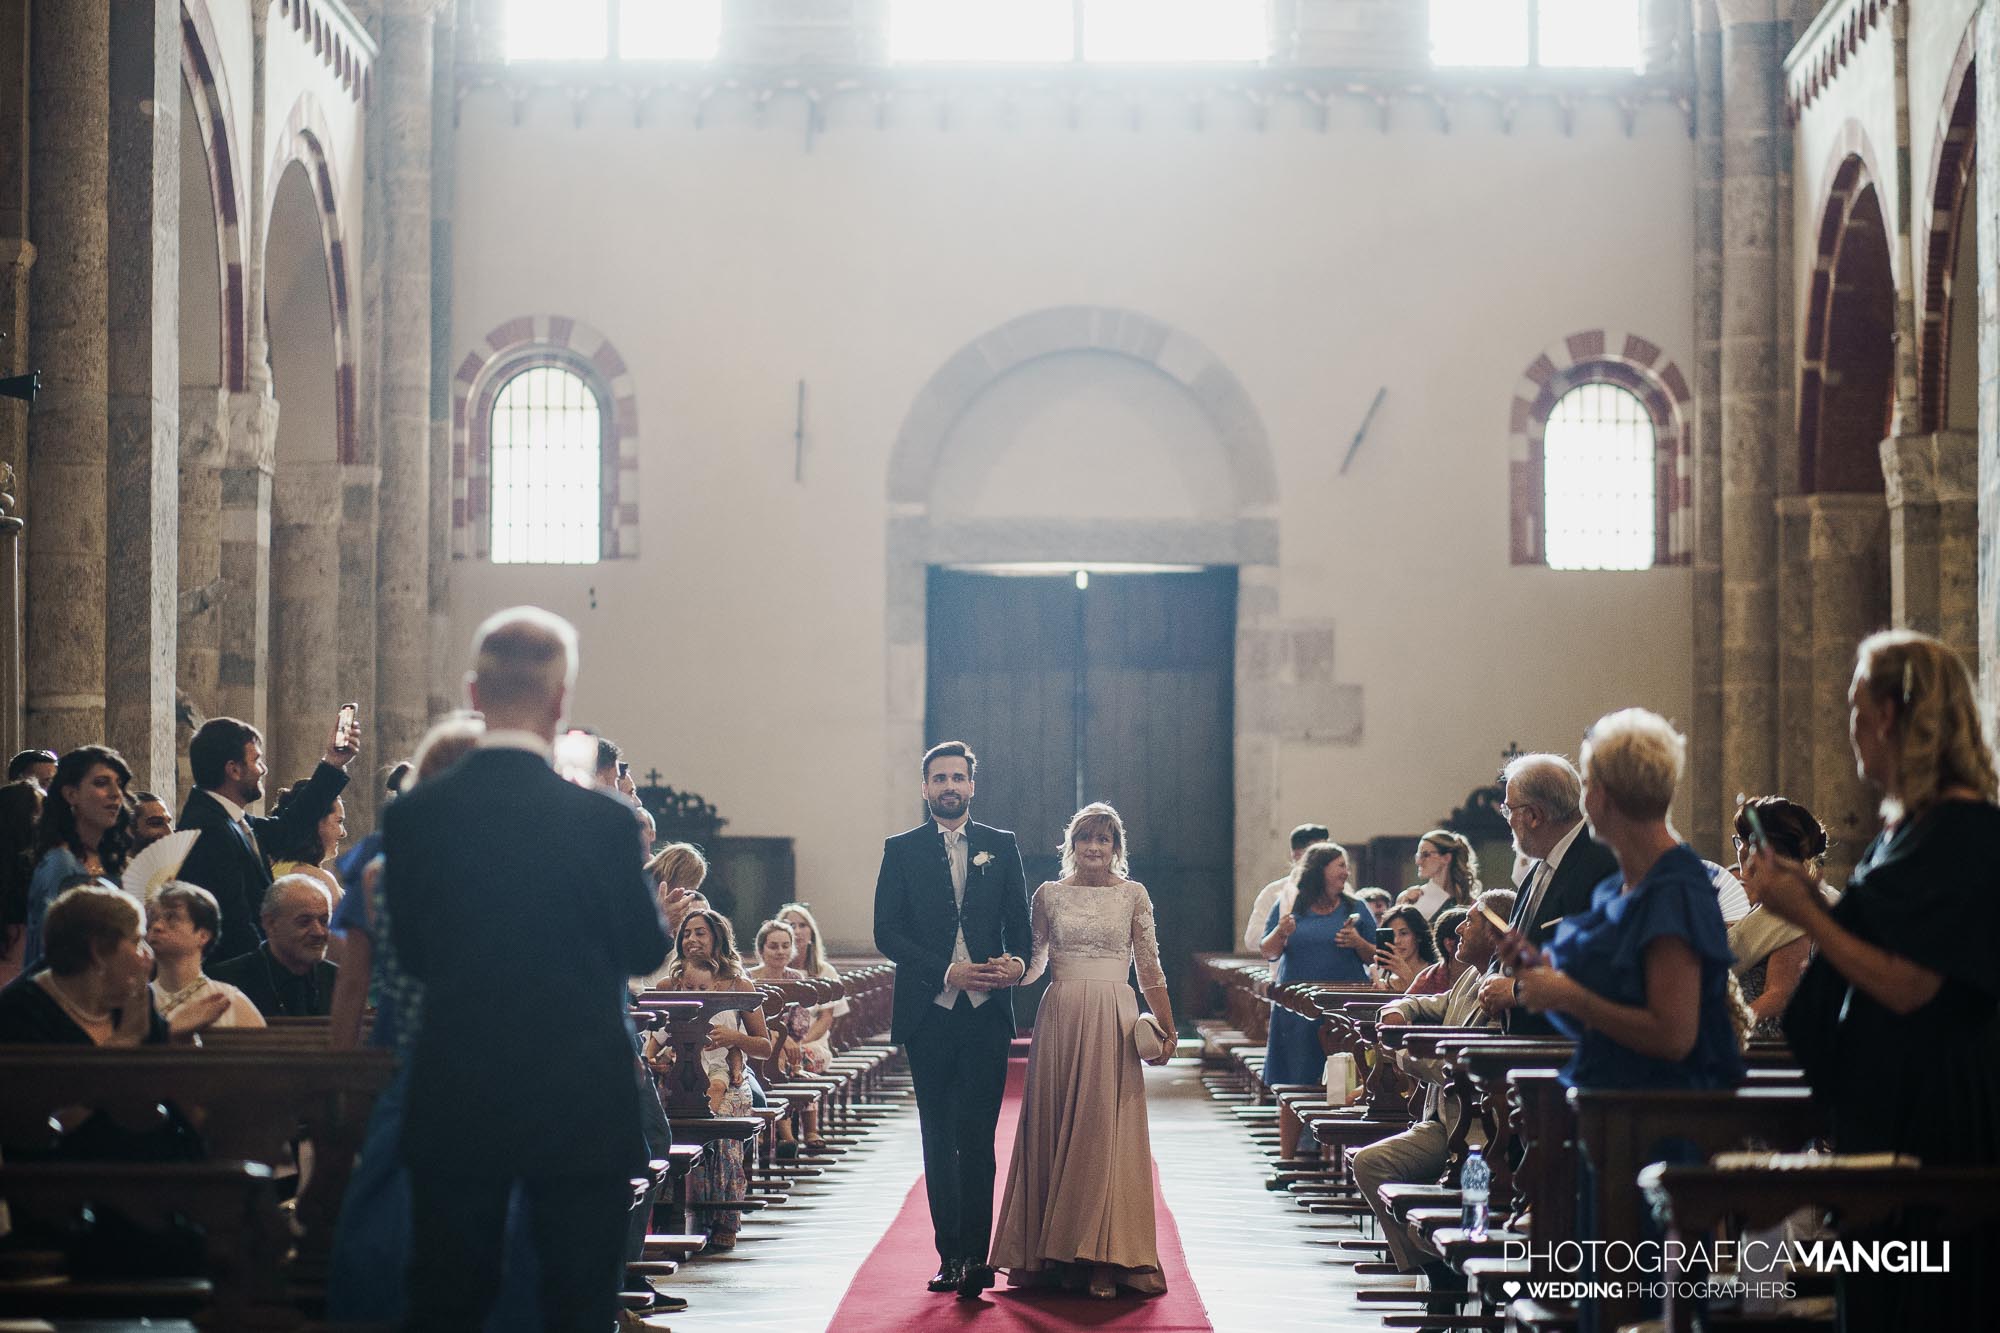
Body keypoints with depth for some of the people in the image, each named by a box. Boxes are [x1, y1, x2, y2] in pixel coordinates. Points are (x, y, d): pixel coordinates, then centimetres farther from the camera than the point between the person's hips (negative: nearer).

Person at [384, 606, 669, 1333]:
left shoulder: (413, 816, -6)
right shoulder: (602, 820, -13)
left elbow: (412, 953, 5)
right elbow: (647, 950, 0)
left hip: (455, 1102, 2)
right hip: (581, 1108, -2)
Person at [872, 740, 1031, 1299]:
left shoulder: (1002, 847, 10)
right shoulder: (901, 850, 7)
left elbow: (1019, 923, 9)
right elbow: (887, 932, 0)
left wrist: (1016, 960, -14)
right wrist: (947, 972, -11)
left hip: (986, 1012, 0)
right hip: (929, 1012, 0)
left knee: (977, 1138, -7)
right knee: (939, 1141, 5)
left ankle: (975, 1257, -9)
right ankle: (950, 1255, 11)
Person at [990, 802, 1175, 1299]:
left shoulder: (1133, 895, 6)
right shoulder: (1049, 895, 8)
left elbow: (1149, 966, 5)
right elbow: (1033, 962, 10)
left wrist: (1167, 1029, 2)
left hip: (1113, 1020, -1)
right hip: (1061, 1016, 1)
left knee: (1107, 1131, -4)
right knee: (1053, 1128, 1)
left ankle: (1104, 1261, -2)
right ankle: (1052, 1253, 8)